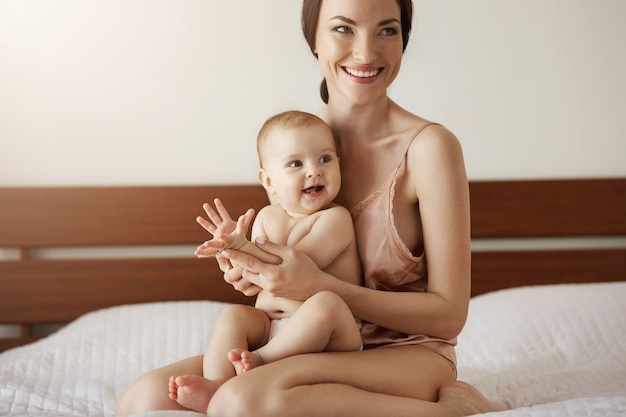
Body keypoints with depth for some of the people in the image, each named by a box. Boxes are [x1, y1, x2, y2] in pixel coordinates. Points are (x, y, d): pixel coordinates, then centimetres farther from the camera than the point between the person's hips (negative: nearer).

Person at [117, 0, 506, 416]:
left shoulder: (428, 146, -13)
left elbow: (448, 314, -12)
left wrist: (320, 286, -22)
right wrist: (251, 265, -8)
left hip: (409, 354, -5)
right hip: (321, 347, 5)